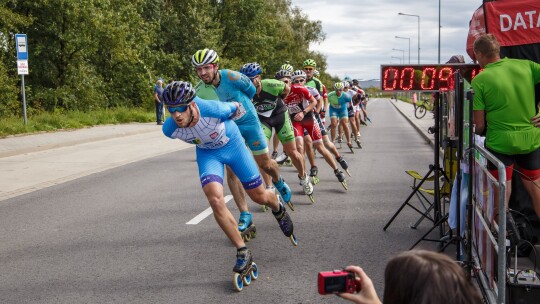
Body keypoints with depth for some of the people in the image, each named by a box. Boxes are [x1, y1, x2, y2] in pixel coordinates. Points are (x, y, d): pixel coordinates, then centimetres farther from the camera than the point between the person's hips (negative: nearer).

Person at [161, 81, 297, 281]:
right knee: (215, 199, -22)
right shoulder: (169, 129, -27)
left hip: (233, 145, -1)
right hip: (207, 153, 2)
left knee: (259, 196, 8)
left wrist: (232, 114, 9)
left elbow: (236, 108, -14)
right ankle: (242, 252, -6)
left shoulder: (212, 109, -38)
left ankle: (278, 208, 47)